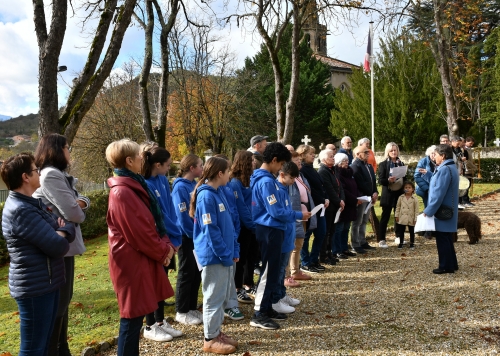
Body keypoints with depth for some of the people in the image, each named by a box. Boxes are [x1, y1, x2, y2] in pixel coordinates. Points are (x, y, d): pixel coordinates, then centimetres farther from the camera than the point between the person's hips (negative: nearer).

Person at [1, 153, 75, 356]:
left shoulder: (33, 203, 10)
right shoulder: (21, 210, -21)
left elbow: (68, 229, 10)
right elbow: (58, 247, -25)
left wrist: (61, 231, -13)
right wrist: (60, 236, -3)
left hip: (46, 284, 10)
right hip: (34, 288, -10)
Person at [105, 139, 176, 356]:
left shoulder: (134, 185, 11)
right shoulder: (122, 193, -20)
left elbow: (152, 222, 15)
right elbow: (138, 233, -20)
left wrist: (166, 246, 2)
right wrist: (163, 252, -8)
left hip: (141, 260, 10)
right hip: (132, 262, -10)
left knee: (135, 316, 18)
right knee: (132, 318, 1)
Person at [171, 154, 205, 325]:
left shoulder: (195, 185, 7)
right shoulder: (180, 187, -17)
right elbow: (182, 215, -19)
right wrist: (193, 234, -14)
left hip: (197, 235, 8)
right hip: (187, 236, -8)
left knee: (197, 272, 14)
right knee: (186, 273, 2)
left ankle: (192, 308, 26)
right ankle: (181, 312, 16)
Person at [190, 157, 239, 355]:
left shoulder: (219, 193, 9)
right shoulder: (206, 196, -19)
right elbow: (210, 230, -20)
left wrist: (234, 250, 8)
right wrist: (225, 255, -15)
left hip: (224, 254, 9)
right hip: (214, 256, -9)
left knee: (224, 295, 16)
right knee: (214, 297, 2)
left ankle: (216, 331, 30)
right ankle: (210, 339, 16)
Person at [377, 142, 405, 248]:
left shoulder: (401, 164, 10)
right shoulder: (383, 164, -4)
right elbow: (380, 180, -10)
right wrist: (388, 180, -28)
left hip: (399, 193, 4)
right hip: (388, 194, -4)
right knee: (385, 217, 0)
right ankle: (381, 239, 4)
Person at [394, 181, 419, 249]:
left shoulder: (414, 199, -7)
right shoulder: (401, 197, 0)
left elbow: (416, 210, -5)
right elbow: (398, 207, 6)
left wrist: (415, 219, -7)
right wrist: (396, 215, 1)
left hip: (411, 219, -2)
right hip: (402, 218, 2)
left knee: (412, 231, 11)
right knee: (401, 231, 10)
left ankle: (412, 243, 24)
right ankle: (401, 243, 21)